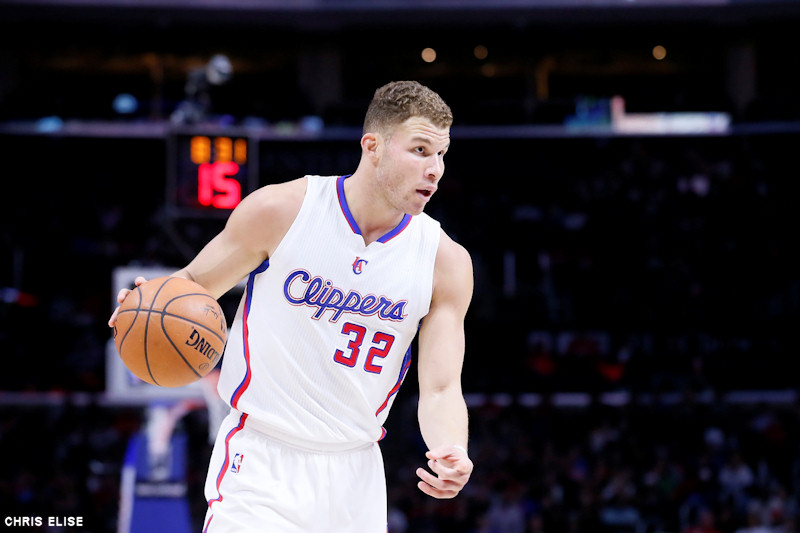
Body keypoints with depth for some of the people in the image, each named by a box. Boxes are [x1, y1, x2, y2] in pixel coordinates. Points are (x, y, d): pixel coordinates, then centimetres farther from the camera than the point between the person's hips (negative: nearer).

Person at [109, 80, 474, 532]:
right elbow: (193, 285, 3)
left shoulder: (446, 262, -3)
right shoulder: (281, 210, -9)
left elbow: (441, 390, -4)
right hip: (261, 464, -3)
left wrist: (452, 454, -25)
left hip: (356, 472, 3)